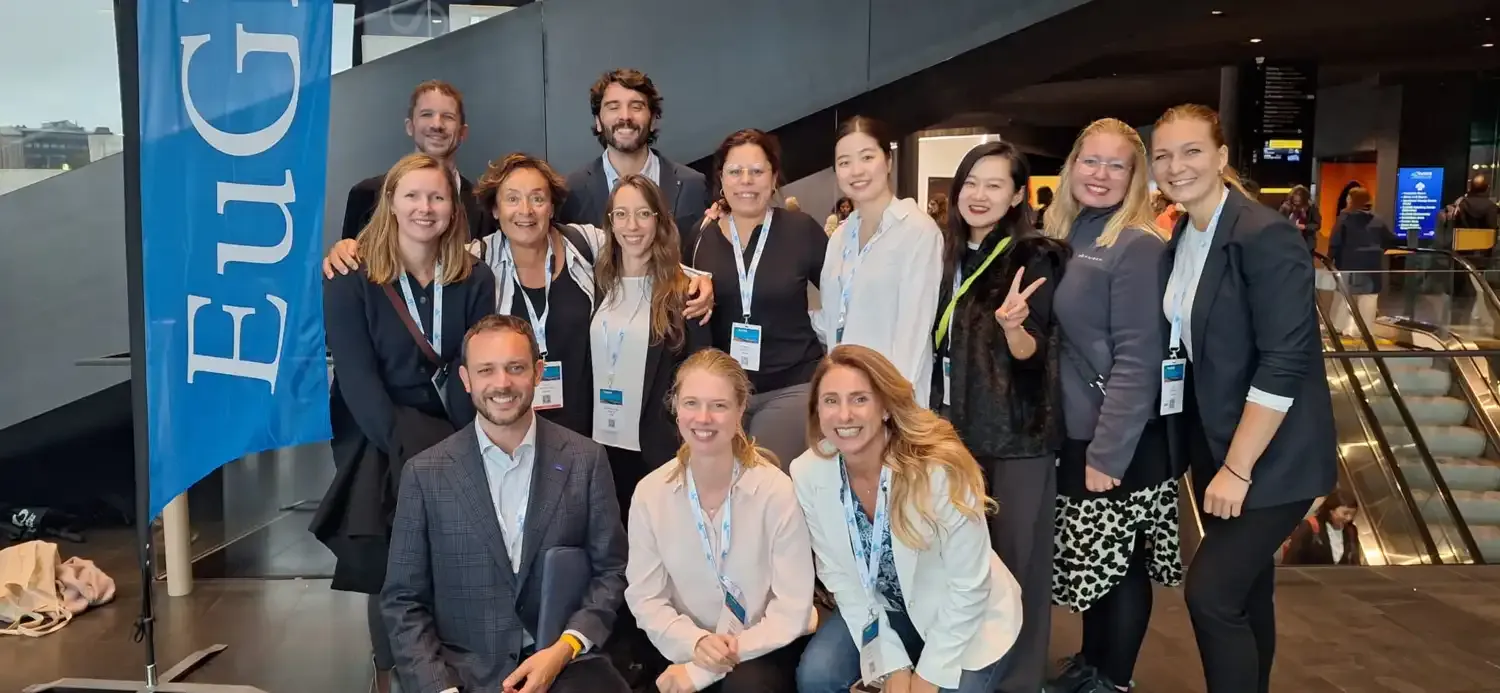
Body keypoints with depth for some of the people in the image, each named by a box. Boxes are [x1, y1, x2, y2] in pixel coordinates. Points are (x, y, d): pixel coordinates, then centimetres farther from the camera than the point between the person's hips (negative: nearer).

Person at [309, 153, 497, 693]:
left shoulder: (475, 280, 5)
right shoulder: (350, 280, -3)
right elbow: (357, 378, -9)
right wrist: (406, 449, -18)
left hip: (454, 437, 2)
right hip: (379, 442, -2)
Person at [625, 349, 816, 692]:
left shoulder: (776, 490, -15)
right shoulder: (649, 494, -6)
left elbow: (792, 610, -15)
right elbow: (644, 598, -2)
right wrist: (695, 642, -21)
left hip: (766, 647, -3)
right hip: (689, 649, 3)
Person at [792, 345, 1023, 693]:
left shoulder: (940, 469, -30)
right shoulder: (808, 474, -19)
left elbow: (968, 589, -20)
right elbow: (840, 578, -9)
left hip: (963, 616, -3)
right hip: (880, 610, 3)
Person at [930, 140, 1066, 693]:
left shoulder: (1035, 258, -8)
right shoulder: (949, 256, 8)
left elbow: (1031, 353, -14)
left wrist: (1013, 325, -33)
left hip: (1018, 435, -5)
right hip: (956, 428, 6)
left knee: (1015, 559, 2)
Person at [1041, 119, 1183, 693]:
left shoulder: (1138, 245, -16)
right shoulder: (1067, 238, 7)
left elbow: (1138, 359, -19)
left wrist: (1108, 453, -20)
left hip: (1121, 444, -7)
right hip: (1072, 433, 7)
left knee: (1121, 564, 8)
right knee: (1090, 562, 19)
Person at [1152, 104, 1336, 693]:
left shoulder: (1265, 236, -18)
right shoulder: (1180, 240, 6)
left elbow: (1284, 364, -22)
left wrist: (1237, 468, -21)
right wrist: (1217, 459, 6)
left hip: (1269, 455, -7)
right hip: (1214, 443, 7)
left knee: (1211, 593, -9)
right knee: (1243, 588, 18)